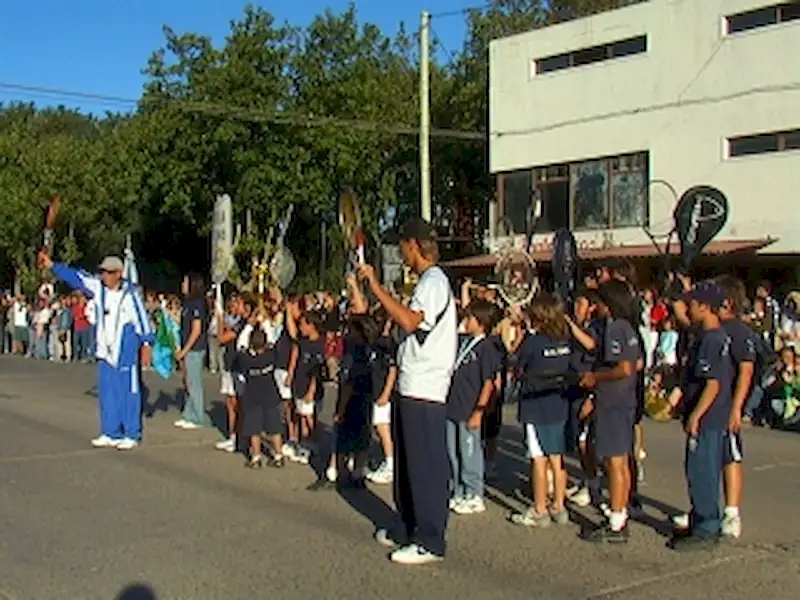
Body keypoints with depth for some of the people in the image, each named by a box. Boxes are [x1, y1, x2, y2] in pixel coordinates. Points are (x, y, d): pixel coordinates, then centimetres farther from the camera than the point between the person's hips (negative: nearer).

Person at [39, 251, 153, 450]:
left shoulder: (130, 294, -12)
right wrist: (52, 265, 7)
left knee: (128, 393, -2)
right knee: (106, 393, 11)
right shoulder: (98, 287, 5)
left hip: (126, 353, -6)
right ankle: (110, 434, 20)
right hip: (105, 352, 7)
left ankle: (131, 435, 6)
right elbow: (75, 277, 10)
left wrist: (146, 344, -8)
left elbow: (142, 318, -8)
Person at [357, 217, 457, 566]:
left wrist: (376, 287, -24)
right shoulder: (427, 281, 19)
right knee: (407, 464, 17)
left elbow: (410, 321, -27)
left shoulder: (435, 281, -12)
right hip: (412, 386, 11)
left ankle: (430, 542, 1)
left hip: (425, 391, -11)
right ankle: (408, 530, 28)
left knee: (426, 465, -5)